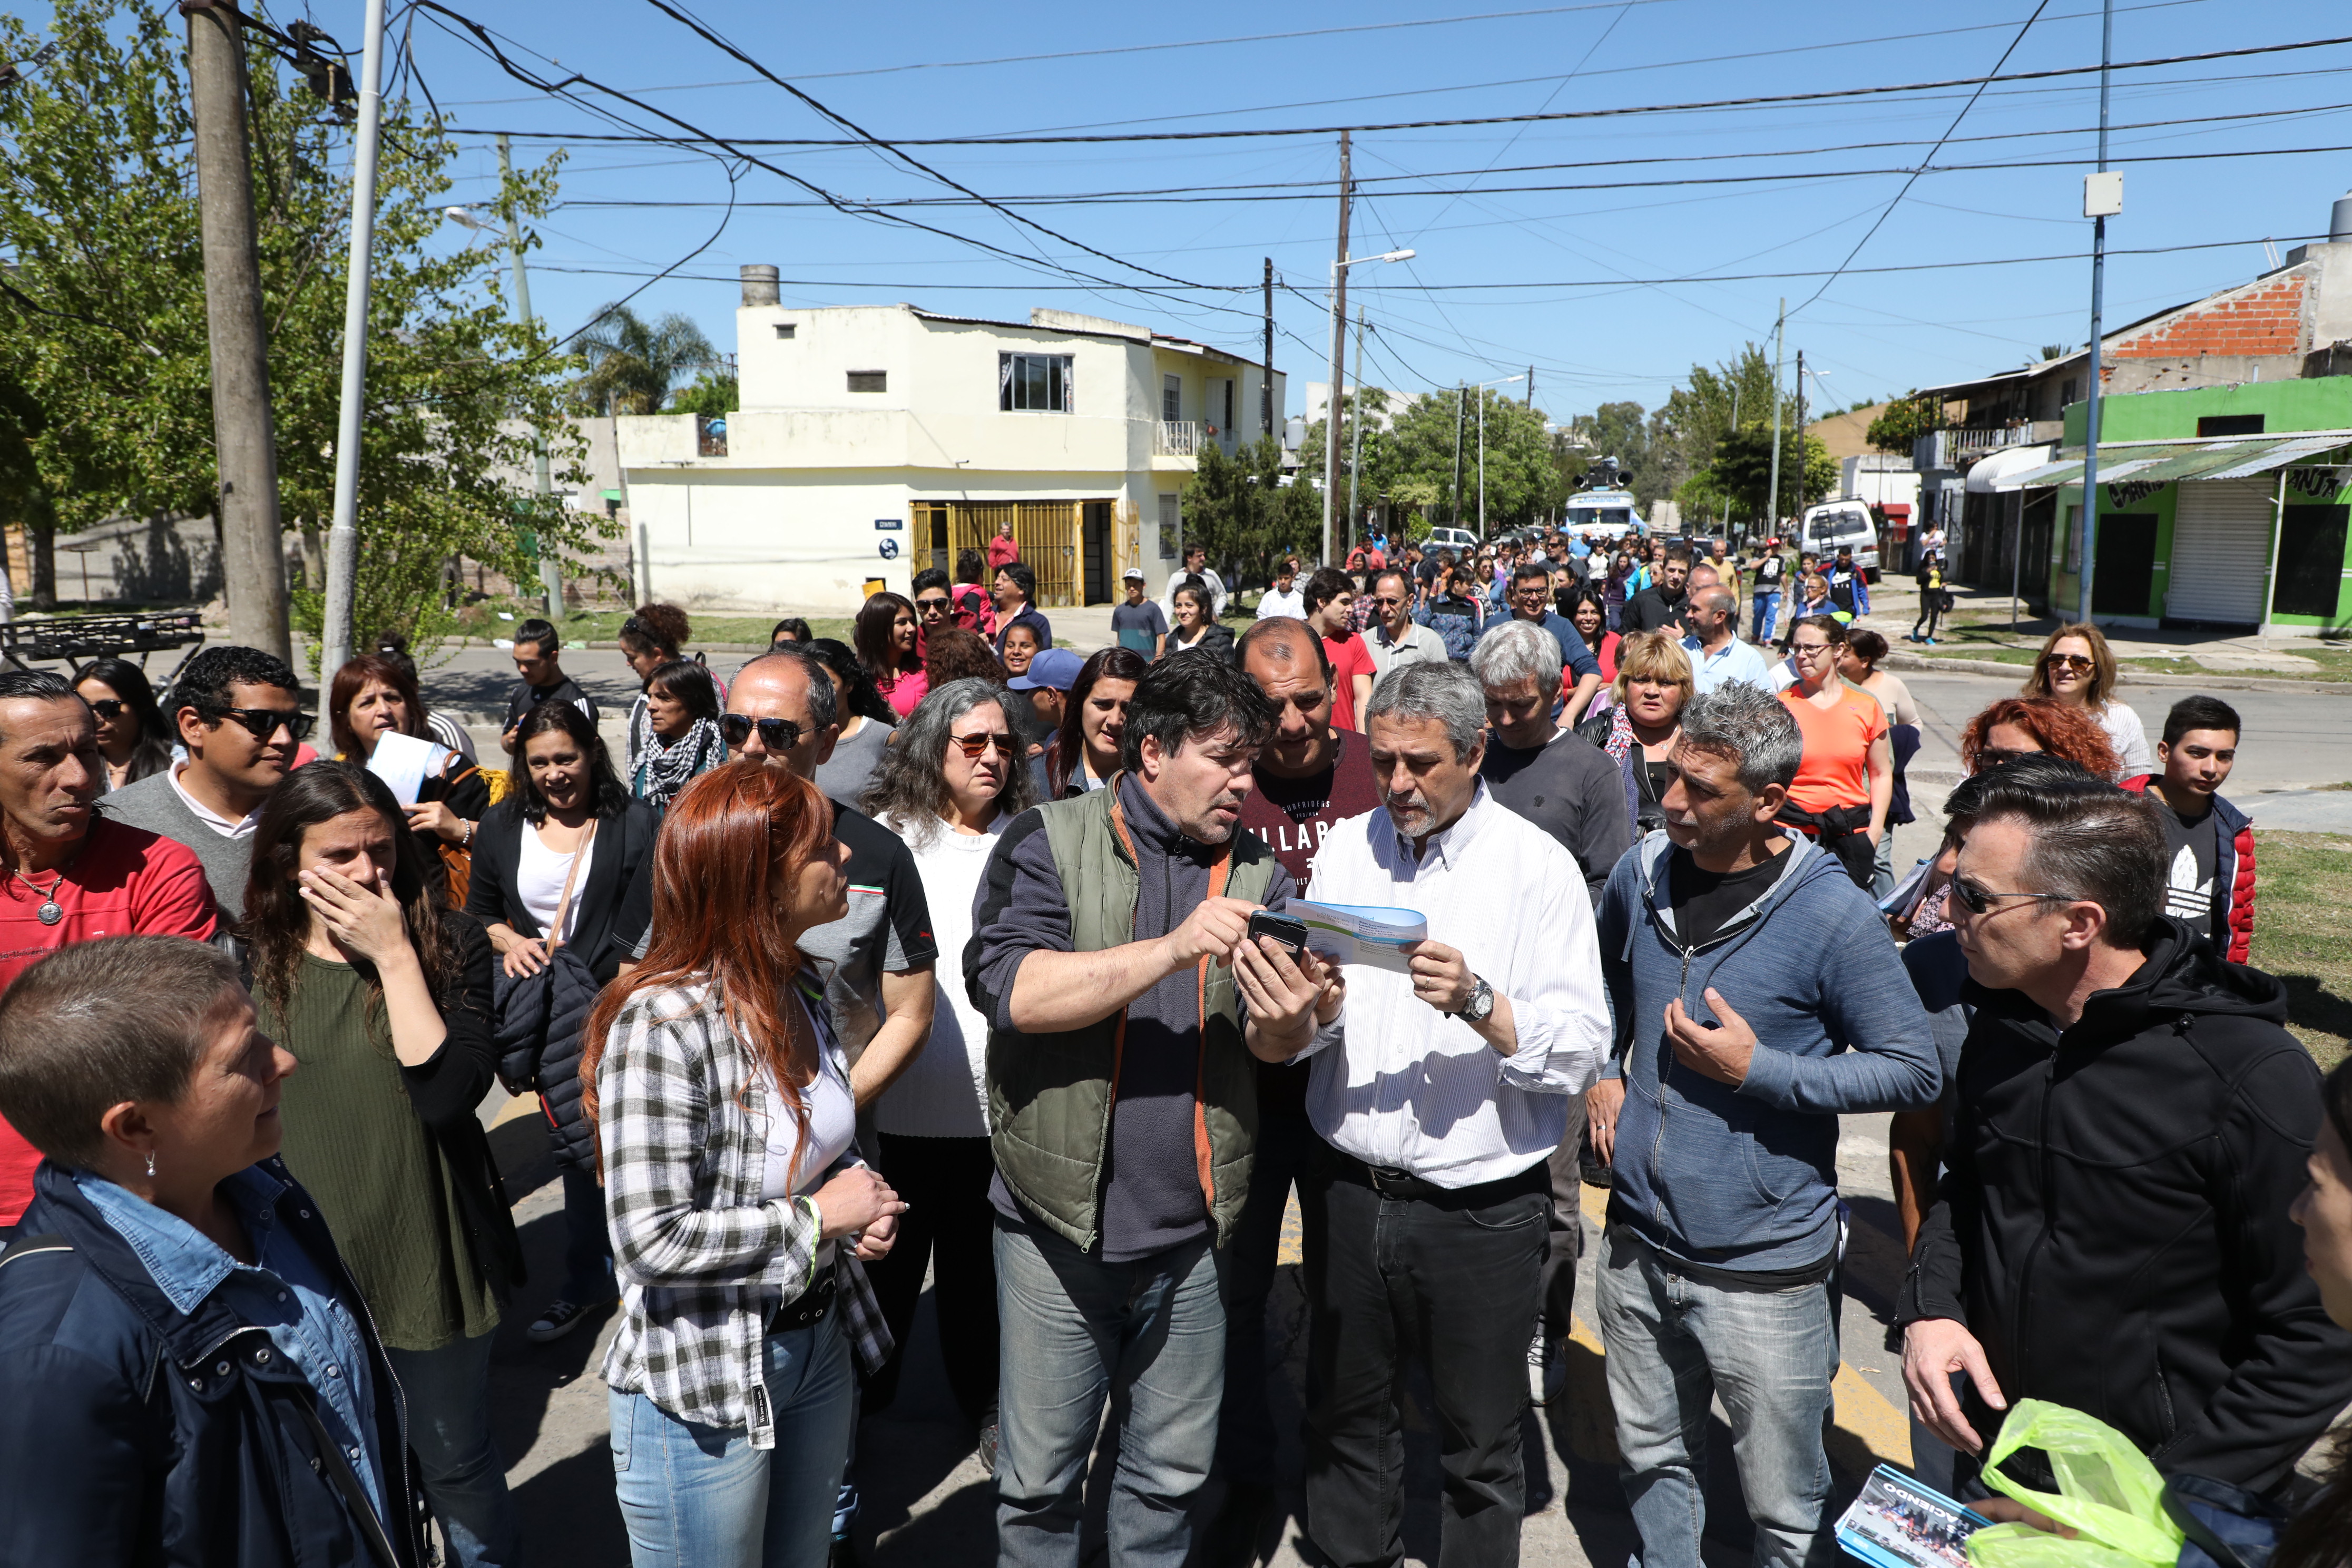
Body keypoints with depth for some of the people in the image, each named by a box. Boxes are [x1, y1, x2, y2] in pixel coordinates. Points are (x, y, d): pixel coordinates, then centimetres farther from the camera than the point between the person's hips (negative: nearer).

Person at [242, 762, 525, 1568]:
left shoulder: (448, 944, -10)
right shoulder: (250, 963, -3)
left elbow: (449, 1094, -22)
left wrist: (394, 955, -23)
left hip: (427, 1252, -2)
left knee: (455, 1461, 15)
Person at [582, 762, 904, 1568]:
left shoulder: (800, 984, -1)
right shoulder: (661, 1023, -26)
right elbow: (651, 1239, -28)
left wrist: (859, 1189, -5)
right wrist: (817, 1217, -20)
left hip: (821, 1343, 7)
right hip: (703, 1389, -7)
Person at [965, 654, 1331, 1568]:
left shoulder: (1255, 875, 5)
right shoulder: (1049, 842, -6)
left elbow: (1269, 1045, -4)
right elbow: (1008, 989, -21)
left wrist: (1291, 1019, -28)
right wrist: (1171, 950, -29)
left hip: (1191, 1236, 3)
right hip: (1059, 1226, -3)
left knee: (1172, 1477, 18)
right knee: (1039, 1479, 12)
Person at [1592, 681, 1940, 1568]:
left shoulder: (1830, 913, -16)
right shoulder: (1642, 874, 0)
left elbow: (1912, 1070, -12)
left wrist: (1758, 1069, -20)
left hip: (1763, 1263, -4)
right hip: (1638, 1242, 5)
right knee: (1653, 1461, 22)